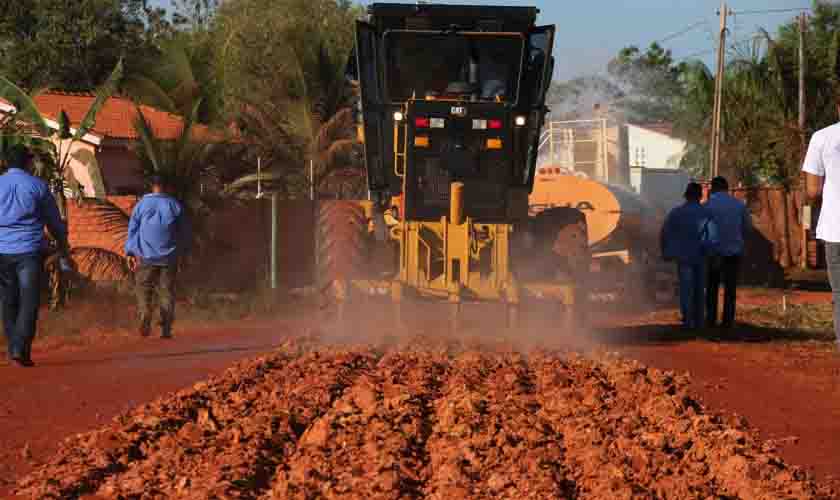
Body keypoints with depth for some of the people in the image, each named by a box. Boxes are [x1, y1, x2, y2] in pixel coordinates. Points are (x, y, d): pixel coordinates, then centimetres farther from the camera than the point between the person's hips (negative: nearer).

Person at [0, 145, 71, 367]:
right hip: (29, 251, -2)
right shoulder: (38, 186, 2)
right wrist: (64, 252, 20)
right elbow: (55, 222, 9)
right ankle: (20, 350, -18)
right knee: (29, 303, -4)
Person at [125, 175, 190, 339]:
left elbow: (132, 229, 3)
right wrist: (182, 253, 20)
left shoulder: (142, 204, 2)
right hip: (169, 257, 1)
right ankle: (166, 329, 1)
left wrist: (130, 253, 8)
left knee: (143, 290, 5)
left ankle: (145, 316, -21)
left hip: (146, 257, -1)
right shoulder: (175, 205, 4)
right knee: (166, 293, 5)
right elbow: (184, 233, 10)